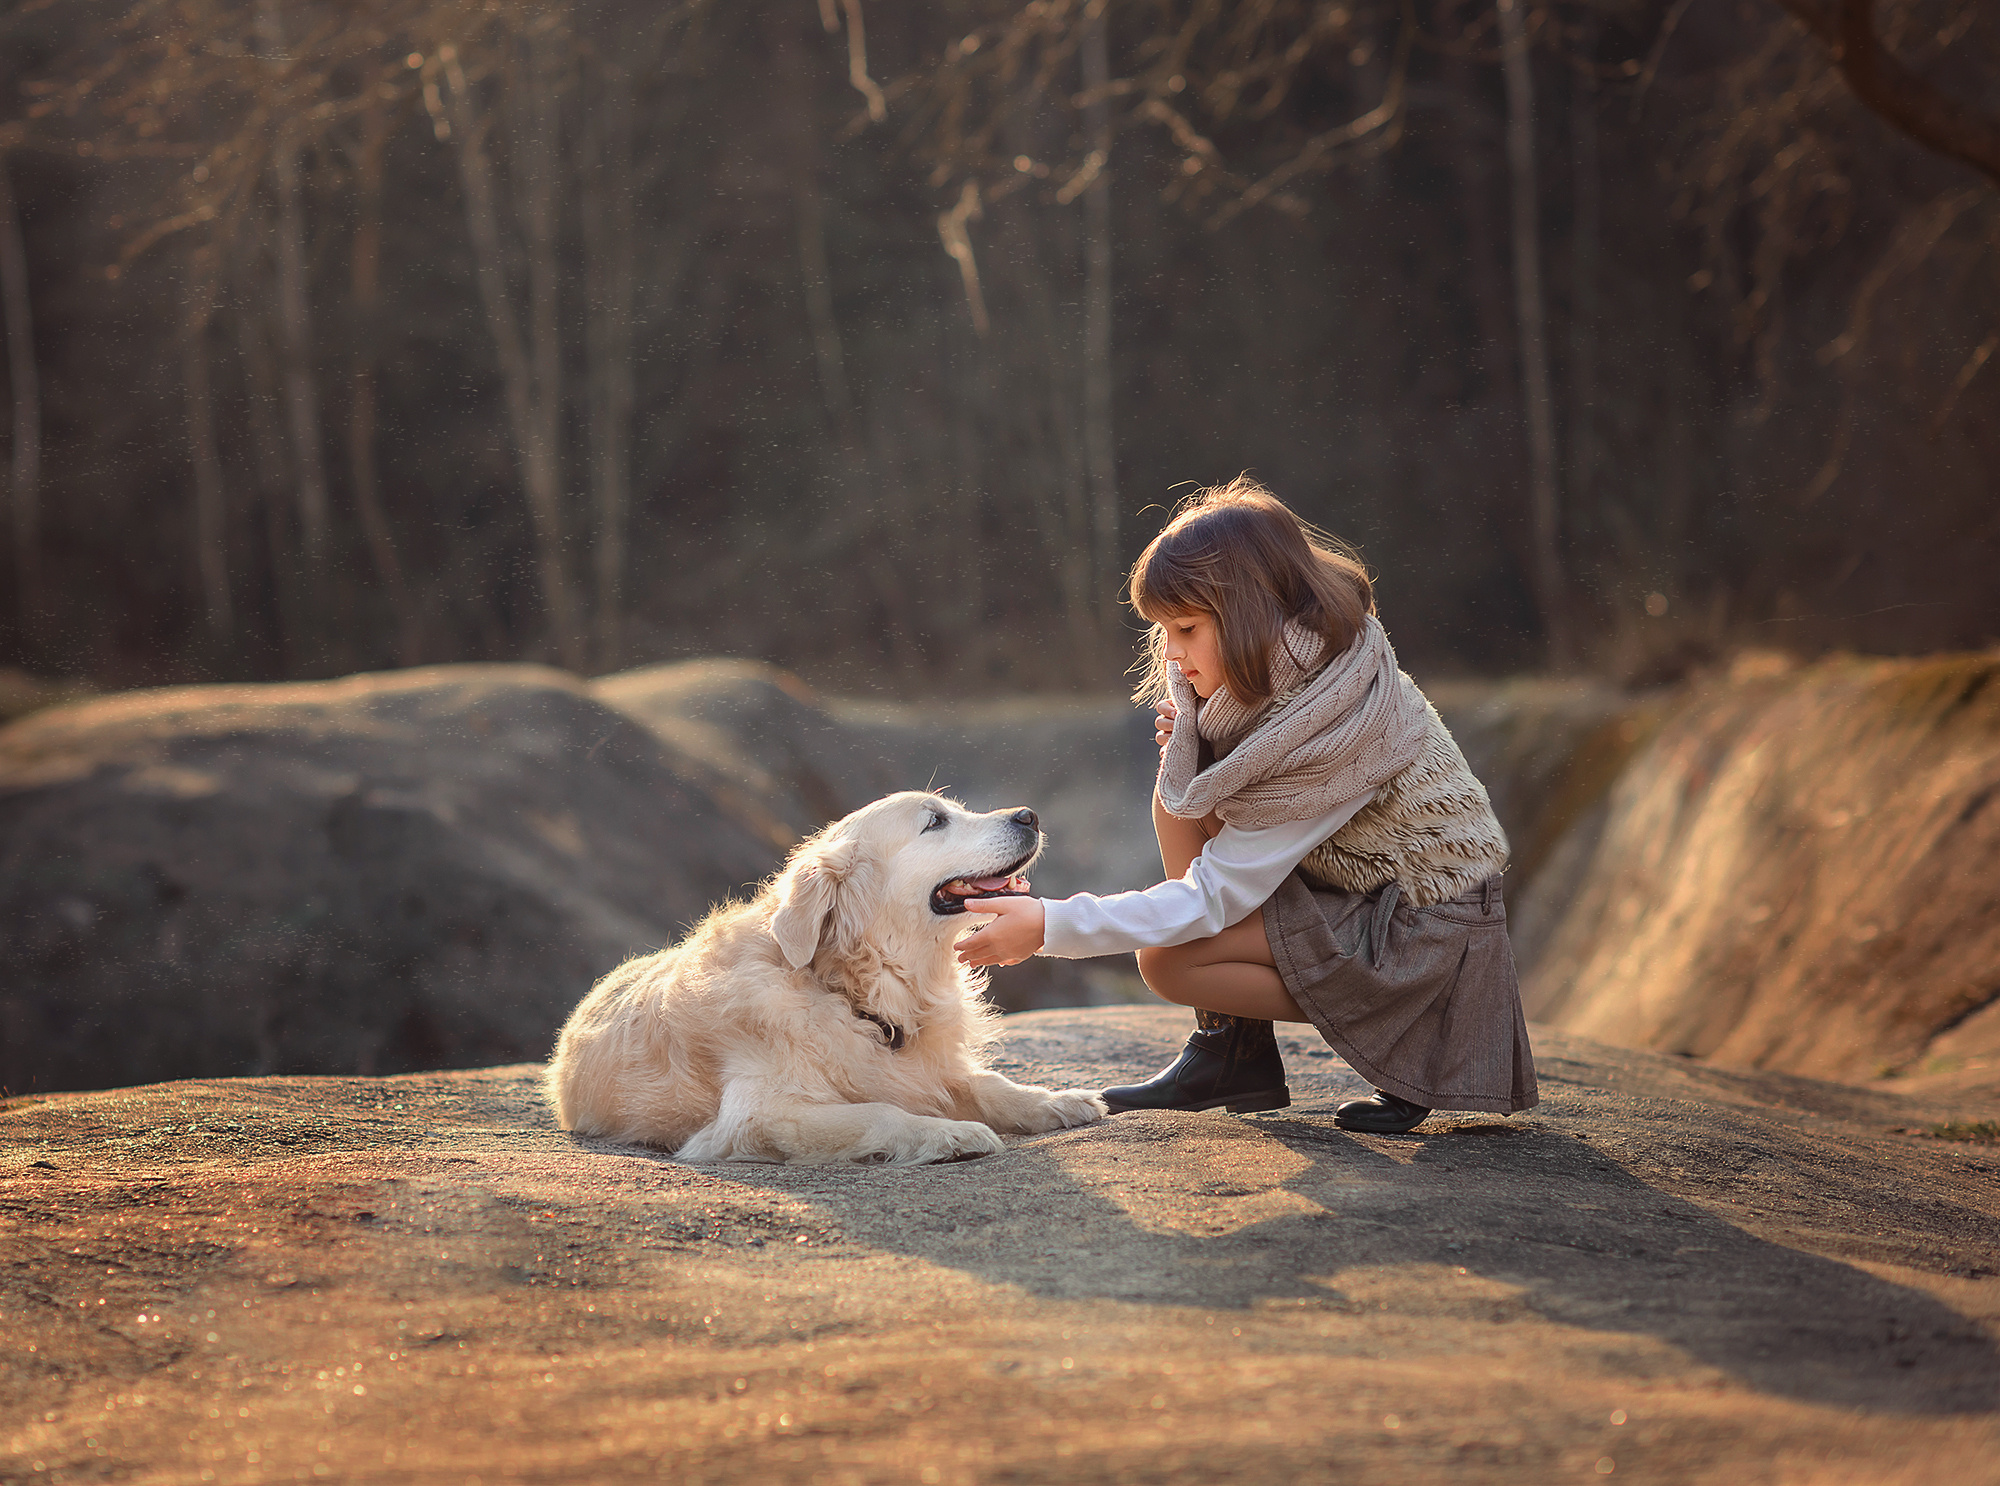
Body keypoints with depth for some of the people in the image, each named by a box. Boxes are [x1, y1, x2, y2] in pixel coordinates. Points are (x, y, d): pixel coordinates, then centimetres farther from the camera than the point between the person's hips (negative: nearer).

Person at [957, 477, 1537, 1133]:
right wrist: (1190, 742, -11)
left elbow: (1216, 895, -28)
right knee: (1179, 797, -3)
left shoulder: (1329, 727, -30)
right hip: (1355, 881, 9)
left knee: (1167, 961, -18)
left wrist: (1052, 926, -27)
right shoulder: (1298, 661, -4)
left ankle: (1406, 1051, -4)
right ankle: (1230, 1053, 1)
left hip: (1421, 929, -9)